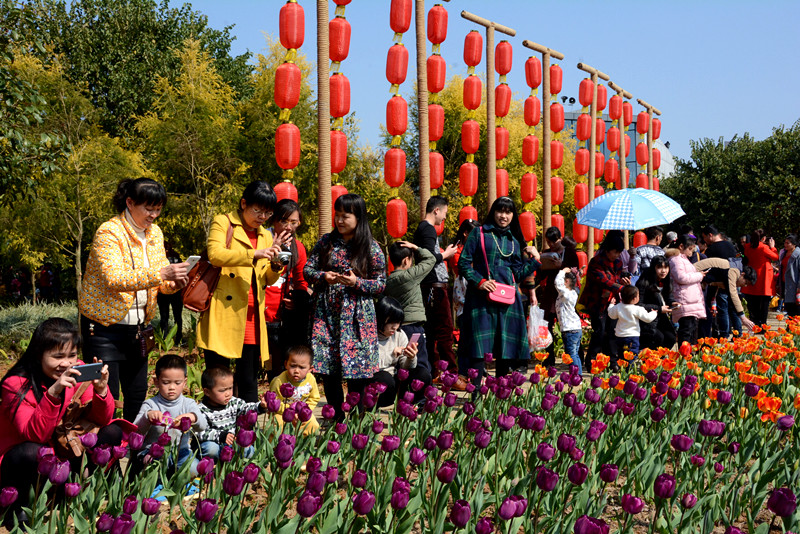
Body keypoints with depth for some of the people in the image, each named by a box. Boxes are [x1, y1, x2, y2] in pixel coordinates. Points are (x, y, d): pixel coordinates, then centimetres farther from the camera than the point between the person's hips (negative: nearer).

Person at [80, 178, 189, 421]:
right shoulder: (109, 232, -15)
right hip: (105, 326, -7)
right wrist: (161, 274, -37)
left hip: (137, 327, 7)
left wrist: (173, 283, -12)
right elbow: (114, 278, -29)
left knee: (138, 395, 12)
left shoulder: (154, 233, 8)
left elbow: (161, 280, 12)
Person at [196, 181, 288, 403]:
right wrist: (254, 254, -26)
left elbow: (269, 280, 16)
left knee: (249, 381, 8)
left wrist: (276, 262, -6)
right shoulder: (223, 223, 2)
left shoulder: (265, 236, 19)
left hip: (251, 317, 5)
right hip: (223, 316, -5)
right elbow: (215, 254, -17)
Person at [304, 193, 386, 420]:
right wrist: (323, 276, -11)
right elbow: (308, 269, 10)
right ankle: (336, 415, 18)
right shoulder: (326, 242, 8)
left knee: (357, 368, -2)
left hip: (356, 316, -3)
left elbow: (381, 283, 0)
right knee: (328, 368, 5)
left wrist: (357, 282, -16)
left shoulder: (371, 248, -1)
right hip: (326, 313, 3)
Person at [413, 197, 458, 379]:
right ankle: (450, 374, -9)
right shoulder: (428, 229, -11)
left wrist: (443, 252, 16)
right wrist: (446, 254, -6)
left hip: (429, 287, 10)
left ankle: (434, 373, 16)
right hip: (435, 286, -10)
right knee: (445, 330, -9)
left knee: (431, 331, 11)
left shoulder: (421, 228, 20)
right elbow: (430, 257, -21)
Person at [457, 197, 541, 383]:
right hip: (482, 298, -4)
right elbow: (463, 263, 1)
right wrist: (479, 281, -11)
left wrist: (534, 260, 8)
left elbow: (518, 273, 16)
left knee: (506, 346, 3)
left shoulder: (514, 240, 18)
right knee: (480, 346, -9)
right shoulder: (479, 233, 6)